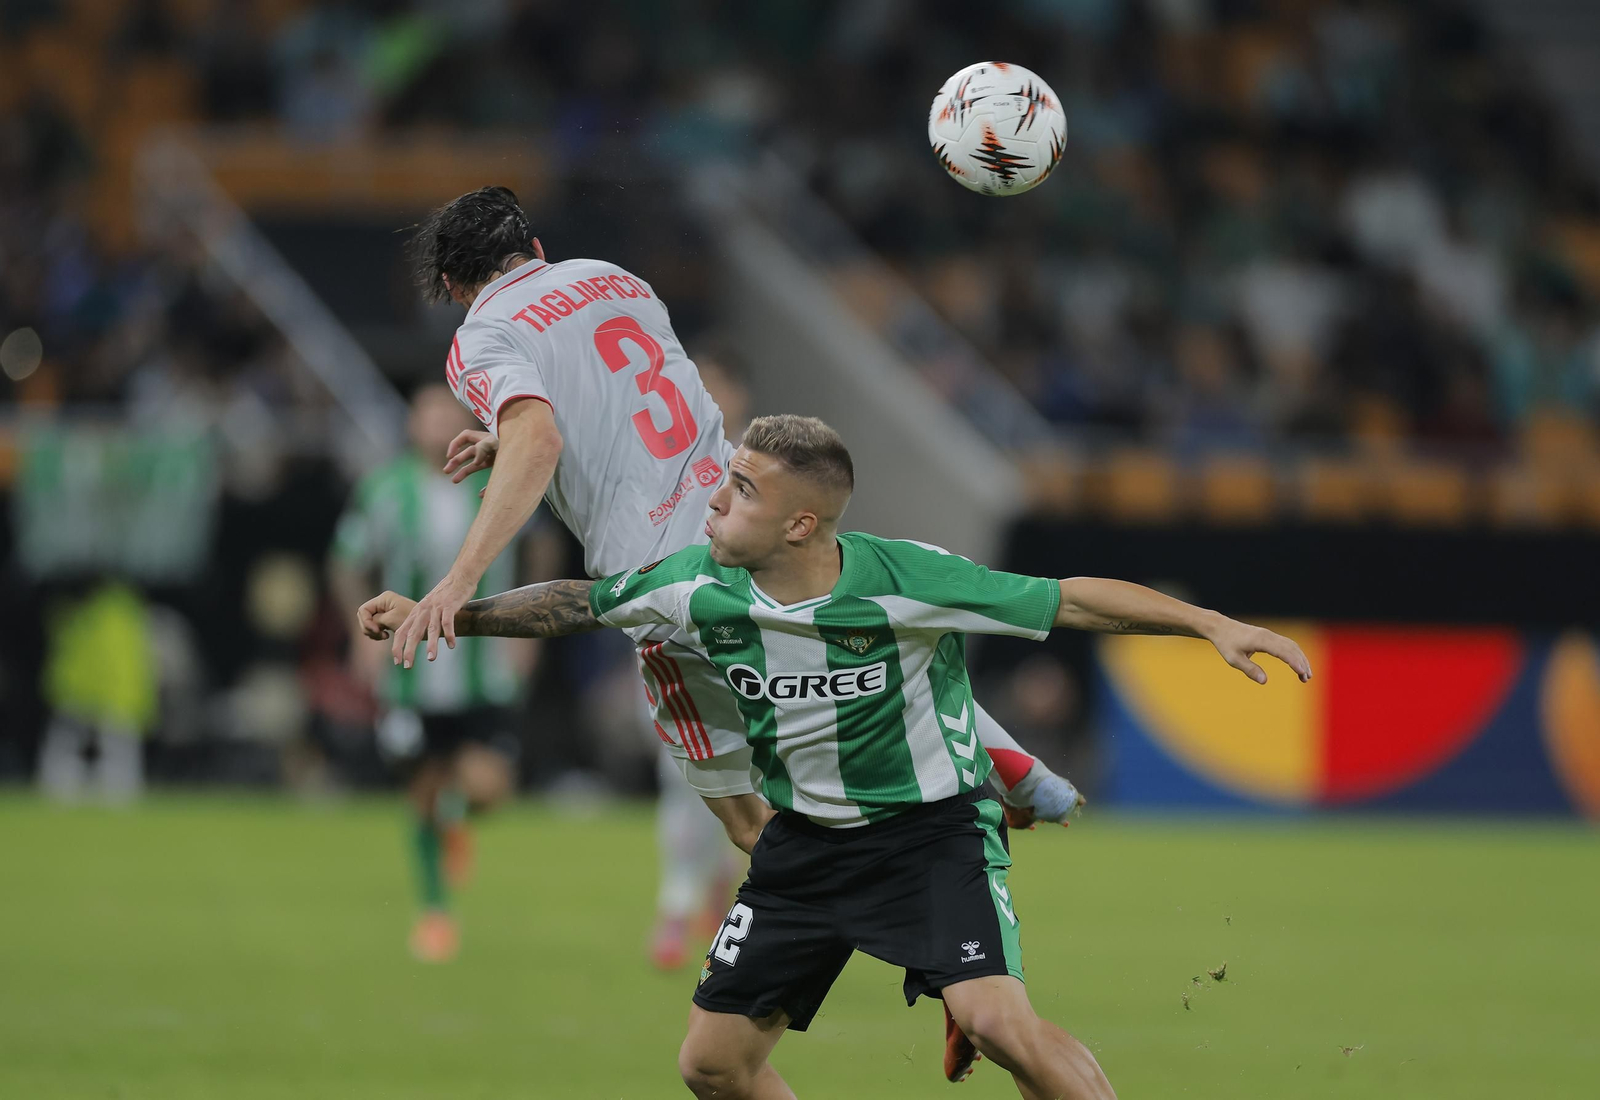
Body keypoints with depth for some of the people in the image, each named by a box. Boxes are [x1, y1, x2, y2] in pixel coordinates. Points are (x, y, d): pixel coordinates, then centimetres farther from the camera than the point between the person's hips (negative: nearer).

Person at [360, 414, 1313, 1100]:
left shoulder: (905, 581, -23)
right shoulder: (701, 586, -10)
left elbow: (1071, 601, -20)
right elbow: (572, 606, 6)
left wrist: (1211, 625, -26)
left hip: (933, 825, -5)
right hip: (806, 836, 6)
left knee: (996, 1019, -27)